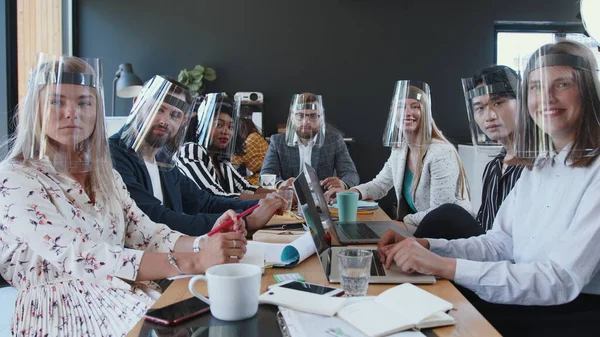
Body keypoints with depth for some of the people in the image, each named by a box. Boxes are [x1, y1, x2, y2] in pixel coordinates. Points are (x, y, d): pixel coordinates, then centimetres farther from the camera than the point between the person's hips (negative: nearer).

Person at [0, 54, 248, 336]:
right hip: (62, 314, -6)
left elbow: (145, 236, 3)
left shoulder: (103, 173, 10)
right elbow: (82, 259, -24)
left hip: (123, 297, 6)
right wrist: (194, 262, -32)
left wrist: (205, 243, -18)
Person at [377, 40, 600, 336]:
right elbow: (501, 243, 5)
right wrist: (426, 247, -11)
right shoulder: (537, 166, 9)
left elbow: (563, 279, -24)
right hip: (528, 300, 6)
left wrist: (445, 266, -29)